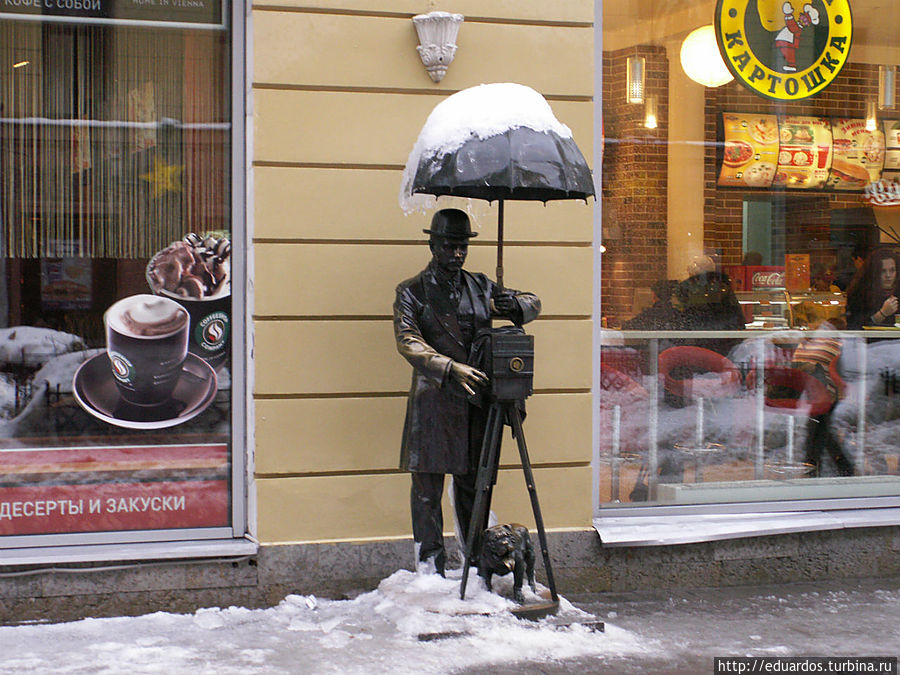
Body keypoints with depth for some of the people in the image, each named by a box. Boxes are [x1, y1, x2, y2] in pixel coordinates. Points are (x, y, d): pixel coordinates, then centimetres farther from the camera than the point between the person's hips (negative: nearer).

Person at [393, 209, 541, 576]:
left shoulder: (480, 286, 14)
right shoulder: (412, 291, 1)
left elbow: (532, 302, 20)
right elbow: (408, 343, -13)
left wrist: (517, 305, -6)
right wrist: (452, 368, -27)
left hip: (478, 398, 4)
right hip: (433, 402, -4)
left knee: (473, 484, 11)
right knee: (427, 488, -2)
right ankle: (430, 569, 6)